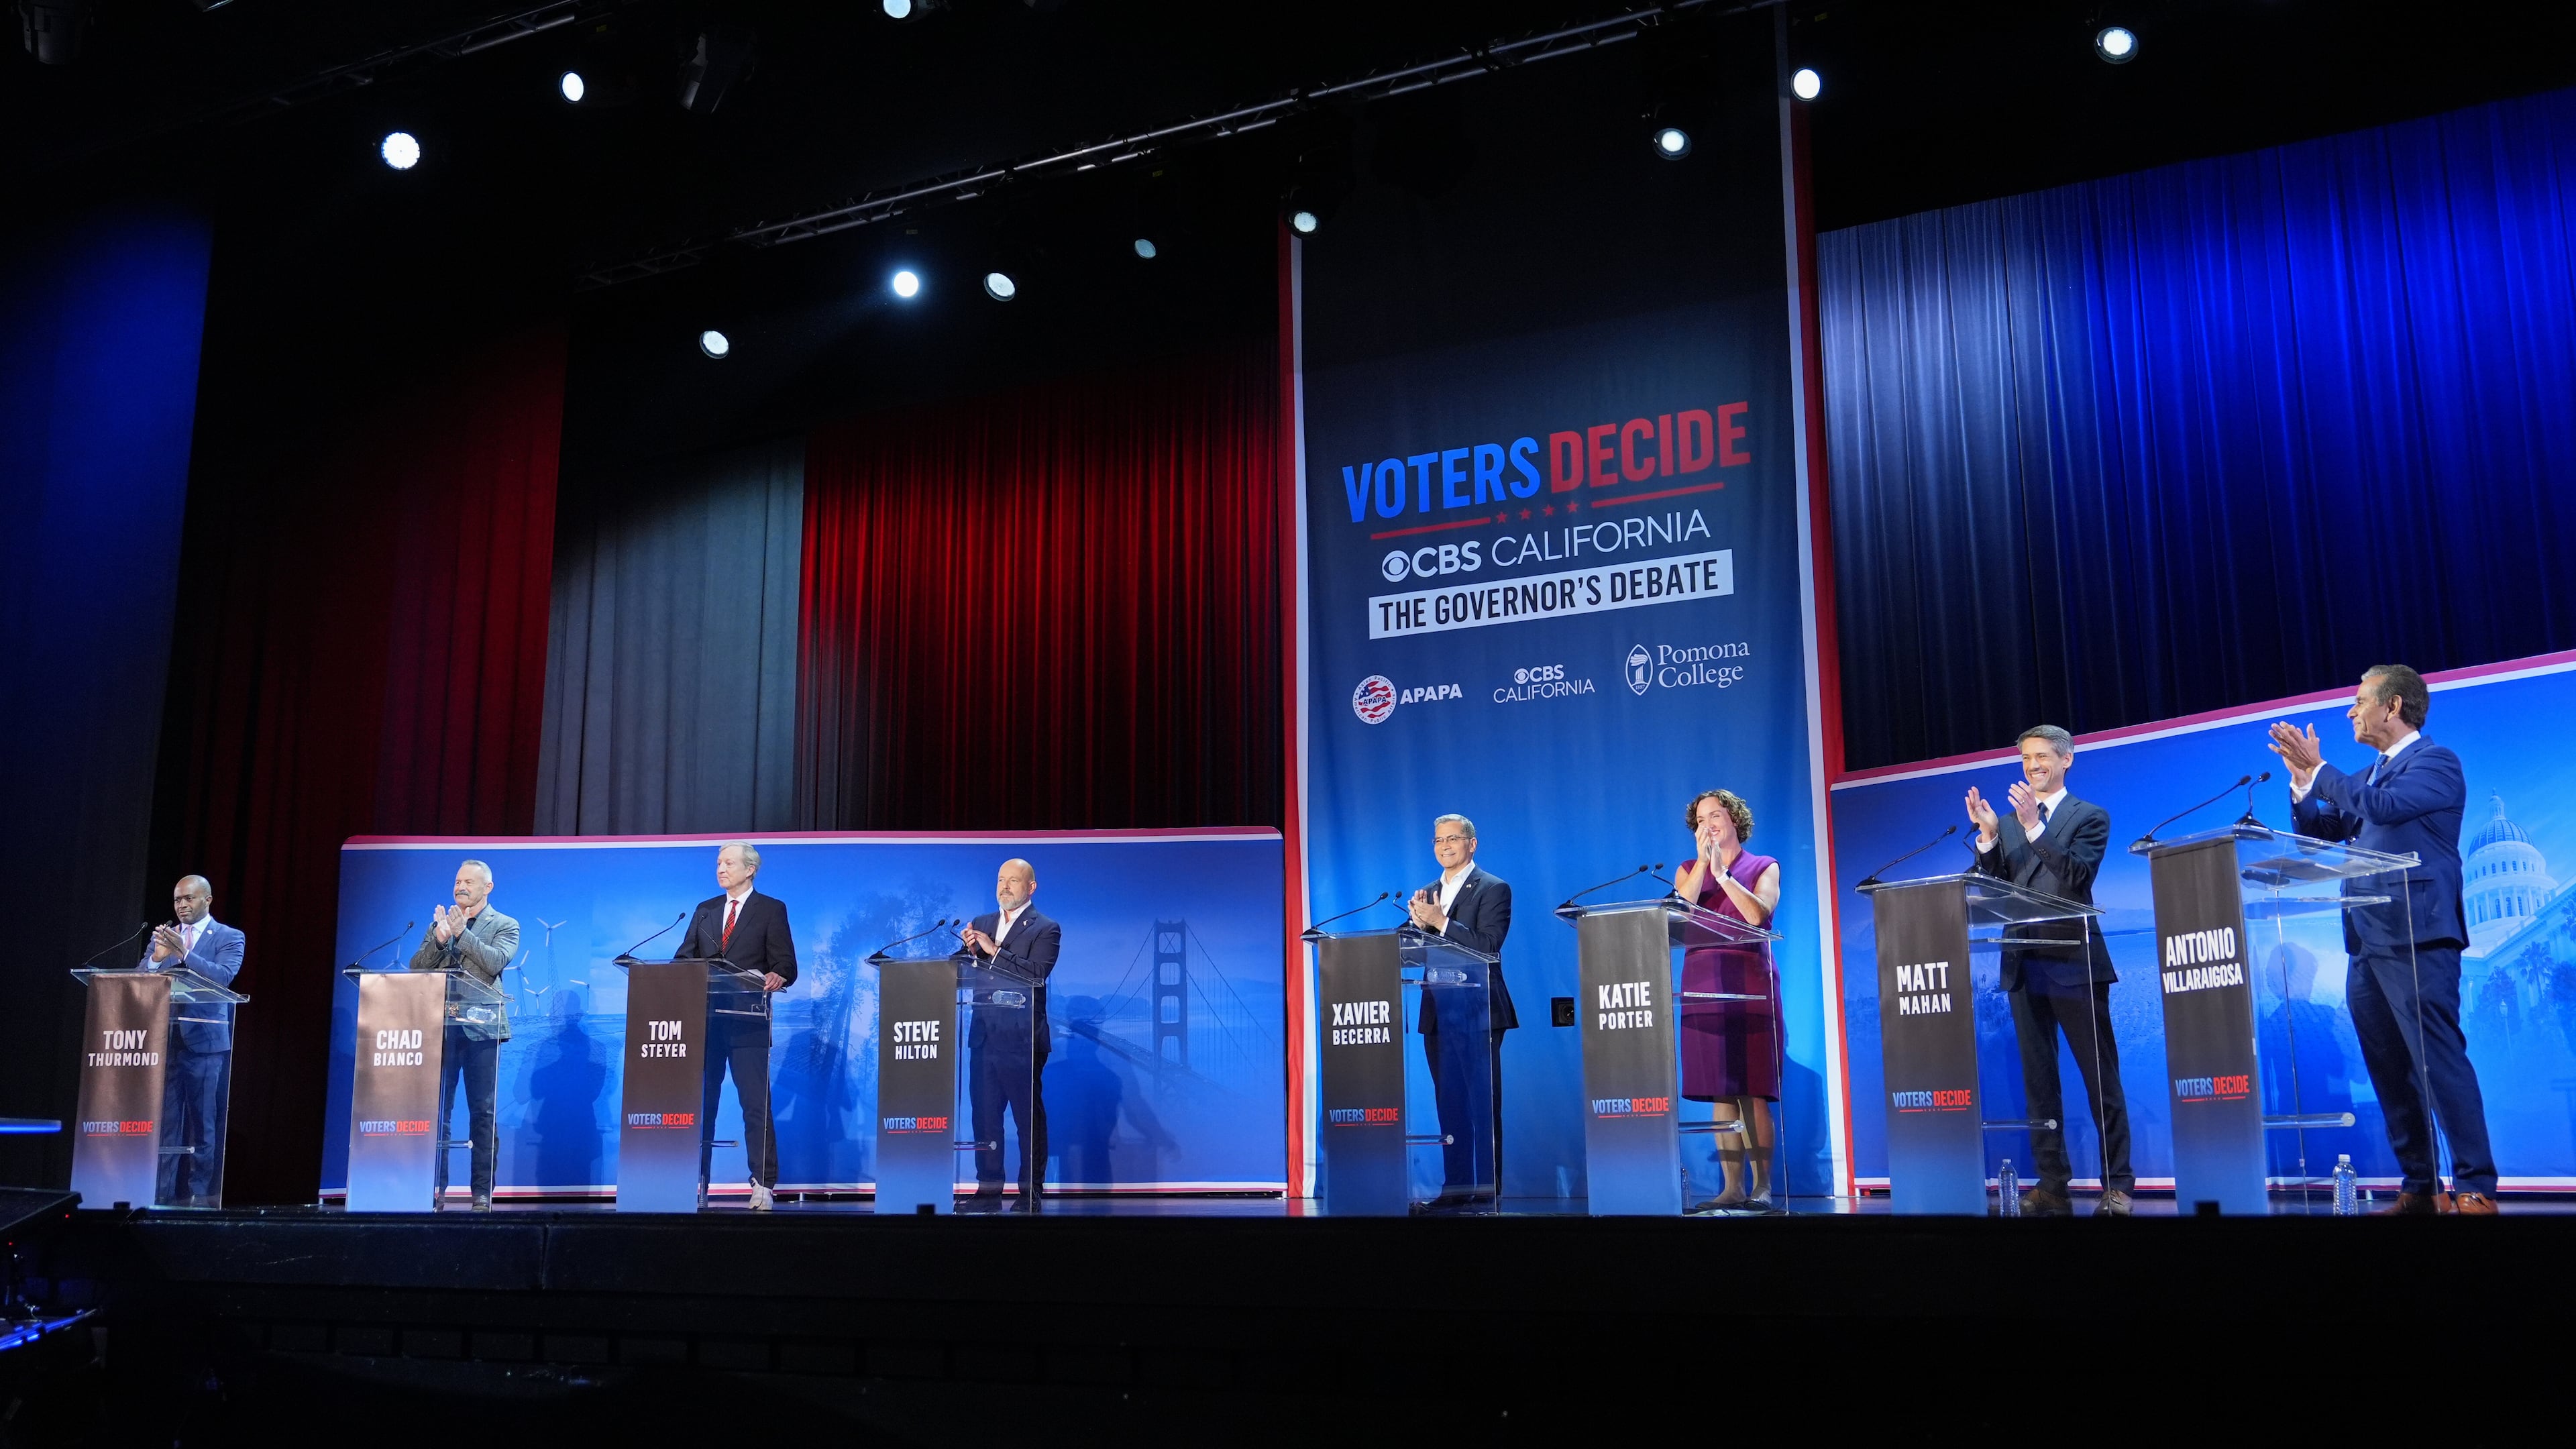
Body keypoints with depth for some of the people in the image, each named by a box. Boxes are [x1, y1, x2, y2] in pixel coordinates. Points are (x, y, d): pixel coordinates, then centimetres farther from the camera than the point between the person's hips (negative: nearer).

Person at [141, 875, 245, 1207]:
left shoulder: (229, 938, 2)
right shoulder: (164, 936, 14)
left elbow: (223, 976, -14)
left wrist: (184, 954, -27)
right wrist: (156, 958, -14)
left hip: (206, 1042, -4)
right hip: (165, 1040, 4)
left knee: (205, 1125, -1)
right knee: (164, 1123, 4)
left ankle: (200, 1194, 2)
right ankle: (163, 1193, 8)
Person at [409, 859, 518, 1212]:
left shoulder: (505, 926, 7)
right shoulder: (439, 924, 17)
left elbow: (496, 962, -11)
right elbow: (417, 968, 8)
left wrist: (462, 933, -16)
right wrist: (439, 939, -8)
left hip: (481, 1028, -3)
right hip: (441, 1025, 3)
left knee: (483, 1111, -2)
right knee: (436, 1109, 1)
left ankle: (483, 1192, 0)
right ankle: (435, 1189, 3)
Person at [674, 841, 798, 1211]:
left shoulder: (772, 910, 4)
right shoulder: (705, 910, 18)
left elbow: (786, 966, -2)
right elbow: (684, 959, 13)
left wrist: (776, 977, -24)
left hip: (748, 1021, -4)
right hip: (705, 1018, 5)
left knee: (756, 1105, -6)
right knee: (700, 1103, 6)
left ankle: (763, 1186, -5)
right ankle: (695, 1181, 13)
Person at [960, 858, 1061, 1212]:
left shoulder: (1045, 928, -2)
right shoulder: (980, 924, 16)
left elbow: (1037, 973, -17)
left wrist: (994, 951, -20)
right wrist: (969, 951, -7)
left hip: (1022, 1038, -5)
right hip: (984, 1035, 5)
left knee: (1029, 1115, -1)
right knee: (984, 1113, 7)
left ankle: (1031, 1192, 4)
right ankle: (989, 1189, 13)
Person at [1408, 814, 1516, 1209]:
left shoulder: (1493, 889, -4)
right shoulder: (1428, 894, 17)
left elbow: (1488, 947, -16)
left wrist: (1440, 922, -20)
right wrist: (1419, 924, -5)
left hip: (1477, 1013, -7)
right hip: (1438, 1014, 7)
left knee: (1484, 1107, -5)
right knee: (1450, 1106, 9)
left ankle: (1488, 1189, -3)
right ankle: (1455, 1188, 13)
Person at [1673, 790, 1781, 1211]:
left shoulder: (1764, 867, 9)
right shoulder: (1688, 870, 16)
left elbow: (1758, 914, -9)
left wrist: (1722, 871, -9)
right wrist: (1704, 862, -5)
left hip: (1750, 983, -3)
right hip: (1703, 984, 3)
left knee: (1752, 1090, -7)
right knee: (1720, 1091, 0)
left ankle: (1762, 1186, -4)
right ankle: (1732, 1187, 2)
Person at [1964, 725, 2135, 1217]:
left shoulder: (2090, 817, 3)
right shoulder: (2007, 823, 16)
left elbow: (2078, 875, -14)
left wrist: (2034, 826, -21)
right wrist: (1987, 836, -7)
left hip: (2073, 962, -5)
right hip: (2024, 964, 5)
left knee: (2100, 1076, 0)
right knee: (2039, 1079, 6)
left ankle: (2118, 1185, 5)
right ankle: (2052, 1185, 10)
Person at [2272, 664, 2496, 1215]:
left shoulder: (2435, 761, -4)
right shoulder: (2367, 776, 21)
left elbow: (2383, 807, -20)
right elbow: (2316, 832, 20)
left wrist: (2319, 768, -11)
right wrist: (2302, 778, 6)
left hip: (2415, 939, -9)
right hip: (2367, 945, 9)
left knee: (2440, 1063, -10)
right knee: (2391, 1073, 9)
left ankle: (2475, 1189, -6)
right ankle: (2420, 1188, 14)